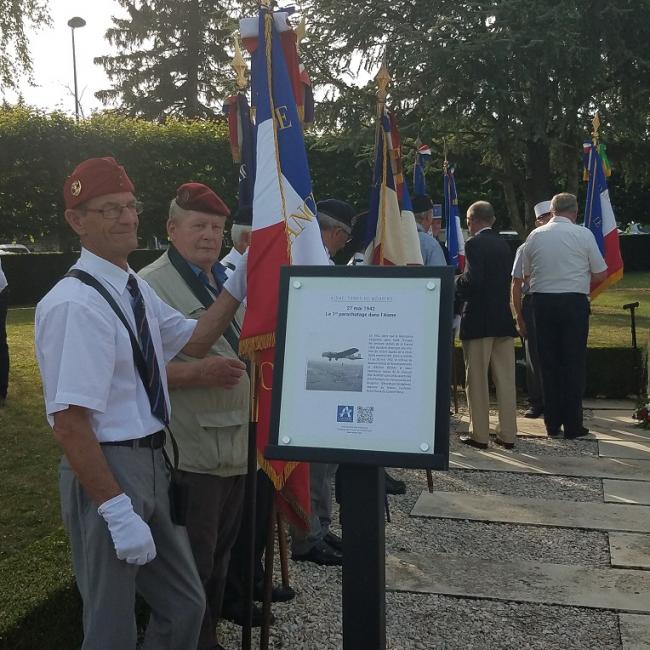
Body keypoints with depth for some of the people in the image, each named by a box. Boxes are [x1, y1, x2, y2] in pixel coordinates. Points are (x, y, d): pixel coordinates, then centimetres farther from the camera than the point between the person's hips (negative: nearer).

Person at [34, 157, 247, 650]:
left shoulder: (137, 288, 7)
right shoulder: (75, 304, -21)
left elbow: (194, 340, 20)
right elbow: (70, 423, -24)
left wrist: (237, 286, 7)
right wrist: (117, 512, -23)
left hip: (153, 462, 9)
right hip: (106, 469, -8)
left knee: (185, 607, 20)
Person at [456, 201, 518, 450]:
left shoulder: (474, 244, -11)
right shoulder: (503, 245, 12)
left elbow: (472, 281, -21)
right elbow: (506, 280, 15)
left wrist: (456, 282, -1)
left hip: (478, 321, -6)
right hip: (503, 319, 7)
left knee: (477, 380, 2)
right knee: (505, 379, 8)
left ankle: (480, 434, 7)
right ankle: (507, 434, 12)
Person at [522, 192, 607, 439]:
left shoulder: (535, 235, 3)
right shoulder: (584, 234, -5)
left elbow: (526, 274, 10)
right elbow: (601, 274, -1)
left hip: (542, 301, 3)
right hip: (574, 301, -3)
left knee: (548, 363, 9)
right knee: (574, 363, 5)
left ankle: (552, 424, 14)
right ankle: (572, 425, 7)